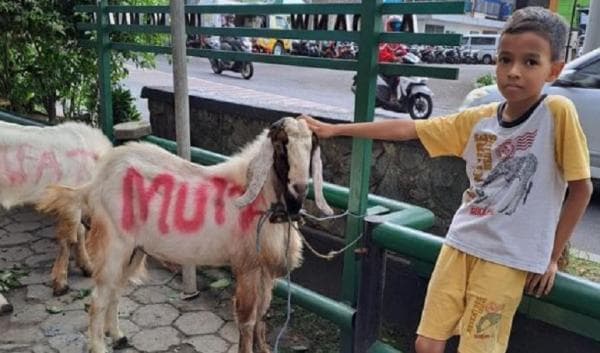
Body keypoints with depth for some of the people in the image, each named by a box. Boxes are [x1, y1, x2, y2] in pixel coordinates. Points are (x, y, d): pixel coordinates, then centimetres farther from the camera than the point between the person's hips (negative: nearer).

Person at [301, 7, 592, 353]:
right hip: (461, 244, 4)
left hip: (510, 258, -4)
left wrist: (551, 256, -2)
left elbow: (581, 188, -7)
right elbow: (406, 128, 2)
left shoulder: (557, 112, -12)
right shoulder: (477, 120, 0)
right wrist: (335, 129, 0)